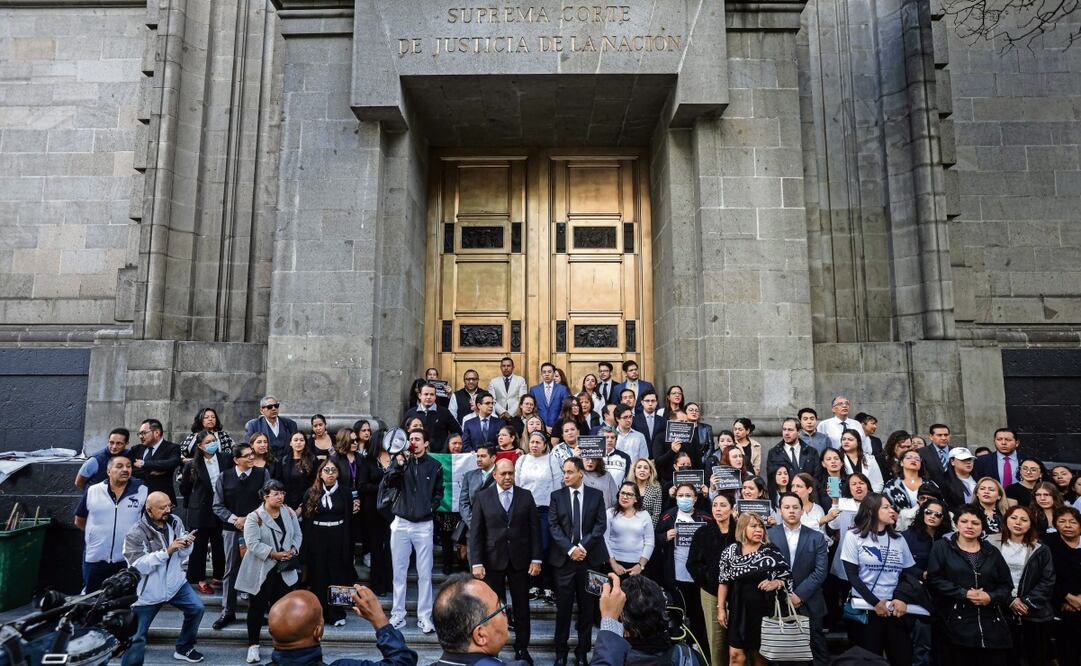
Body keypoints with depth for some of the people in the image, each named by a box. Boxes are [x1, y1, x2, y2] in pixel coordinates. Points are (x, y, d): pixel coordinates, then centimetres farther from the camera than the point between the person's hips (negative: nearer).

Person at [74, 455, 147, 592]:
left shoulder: (143, 492, -4)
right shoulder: (92, 491, 0)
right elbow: (79, 521, 12)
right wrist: (97, 532, 12)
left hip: (129, 560, -1)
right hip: (95, 559, 1)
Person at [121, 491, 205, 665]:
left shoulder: (175, 522, -4)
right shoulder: (135, 534, -18)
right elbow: (139, 566, -26)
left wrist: (186, 546, -19)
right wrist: (167, 551, -32)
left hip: (174, 583, 4)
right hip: (147, 592, -4)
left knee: (196, 609, 1)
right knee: (136, 638, 2)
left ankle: (183, 649, 23)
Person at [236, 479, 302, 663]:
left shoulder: (289, 513, 2)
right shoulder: (254, 517, -14)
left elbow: (297, 535, 8)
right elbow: (253, 544, -21)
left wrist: (293, 549, -11)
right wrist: (275, 554, -25)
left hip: (284, 570, 4)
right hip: (261, 571, -4)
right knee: (257, 608, 6)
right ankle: (253, 645, 22)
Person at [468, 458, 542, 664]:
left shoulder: (526, 496, 2)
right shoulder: (483, 497, -1)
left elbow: (535, 528, 2)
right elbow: (475, 532, -3)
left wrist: (536, 559, -4)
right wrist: (476, 563, -9)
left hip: (520, 560, 1)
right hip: (493, 560, -1)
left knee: (522, 606, 10)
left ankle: (522, 649, 24)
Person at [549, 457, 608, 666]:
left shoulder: (596, 496, 3)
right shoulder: (557, 496, 3)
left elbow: (600, 525, -2)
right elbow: (553, 526, -3)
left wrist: (583, 546, -12)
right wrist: (570, 549, -13)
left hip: (589, 557, 0)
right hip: (564, 558, 0)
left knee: (587, 607, 9)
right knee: (563, 607, 4)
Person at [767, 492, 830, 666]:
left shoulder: (816, 537, 2)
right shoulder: (769, 535, 0)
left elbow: (821, 571, -5)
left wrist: (799, 595, -12)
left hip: (809, 604, 1)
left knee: (819, 651, 8)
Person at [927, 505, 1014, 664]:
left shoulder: (992, 552, 15)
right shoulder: (942, 547, 1)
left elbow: (1006, 584, 13)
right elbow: (934, 579, -7)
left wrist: (991, 597, -7)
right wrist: (964, 593, -16)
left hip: (992, 626, 4)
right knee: (958, 660, -2)